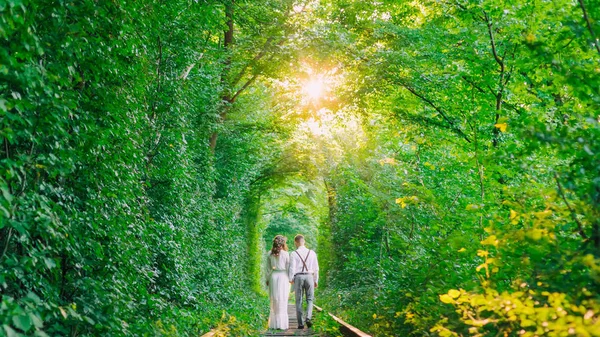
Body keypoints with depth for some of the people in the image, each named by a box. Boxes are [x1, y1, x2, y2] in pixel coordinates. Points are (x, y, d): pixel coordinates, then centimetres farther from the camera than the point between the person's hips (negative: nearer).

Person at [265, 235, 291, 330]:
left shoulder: (269, 253, 1)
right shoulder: (286, 254, -8)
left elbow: (268, 268, 4)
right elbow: (288, 268, -5)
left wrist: (267, 279, 12)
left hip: (273, 277, 3)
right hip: (283, 277, -3)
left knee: (274, 302, 11)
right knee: (282, 302, 3)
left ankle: (274, 324, 10)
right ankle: (282, 324, 3)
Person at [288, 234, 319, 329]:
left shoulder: (293, 254, -6)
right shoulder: (312, 253, 2)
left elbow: (292, 268, -8)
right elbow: (316, 268, 4)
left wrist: (290, 279, 8)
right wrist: (316, 280, 13)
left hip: (298, 277, -1)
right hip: (309, 277, 1)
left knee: (299, 301, 7)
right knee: (310, 299, 11)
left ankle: (300, 324, 7)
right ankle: (308, 318, -10)